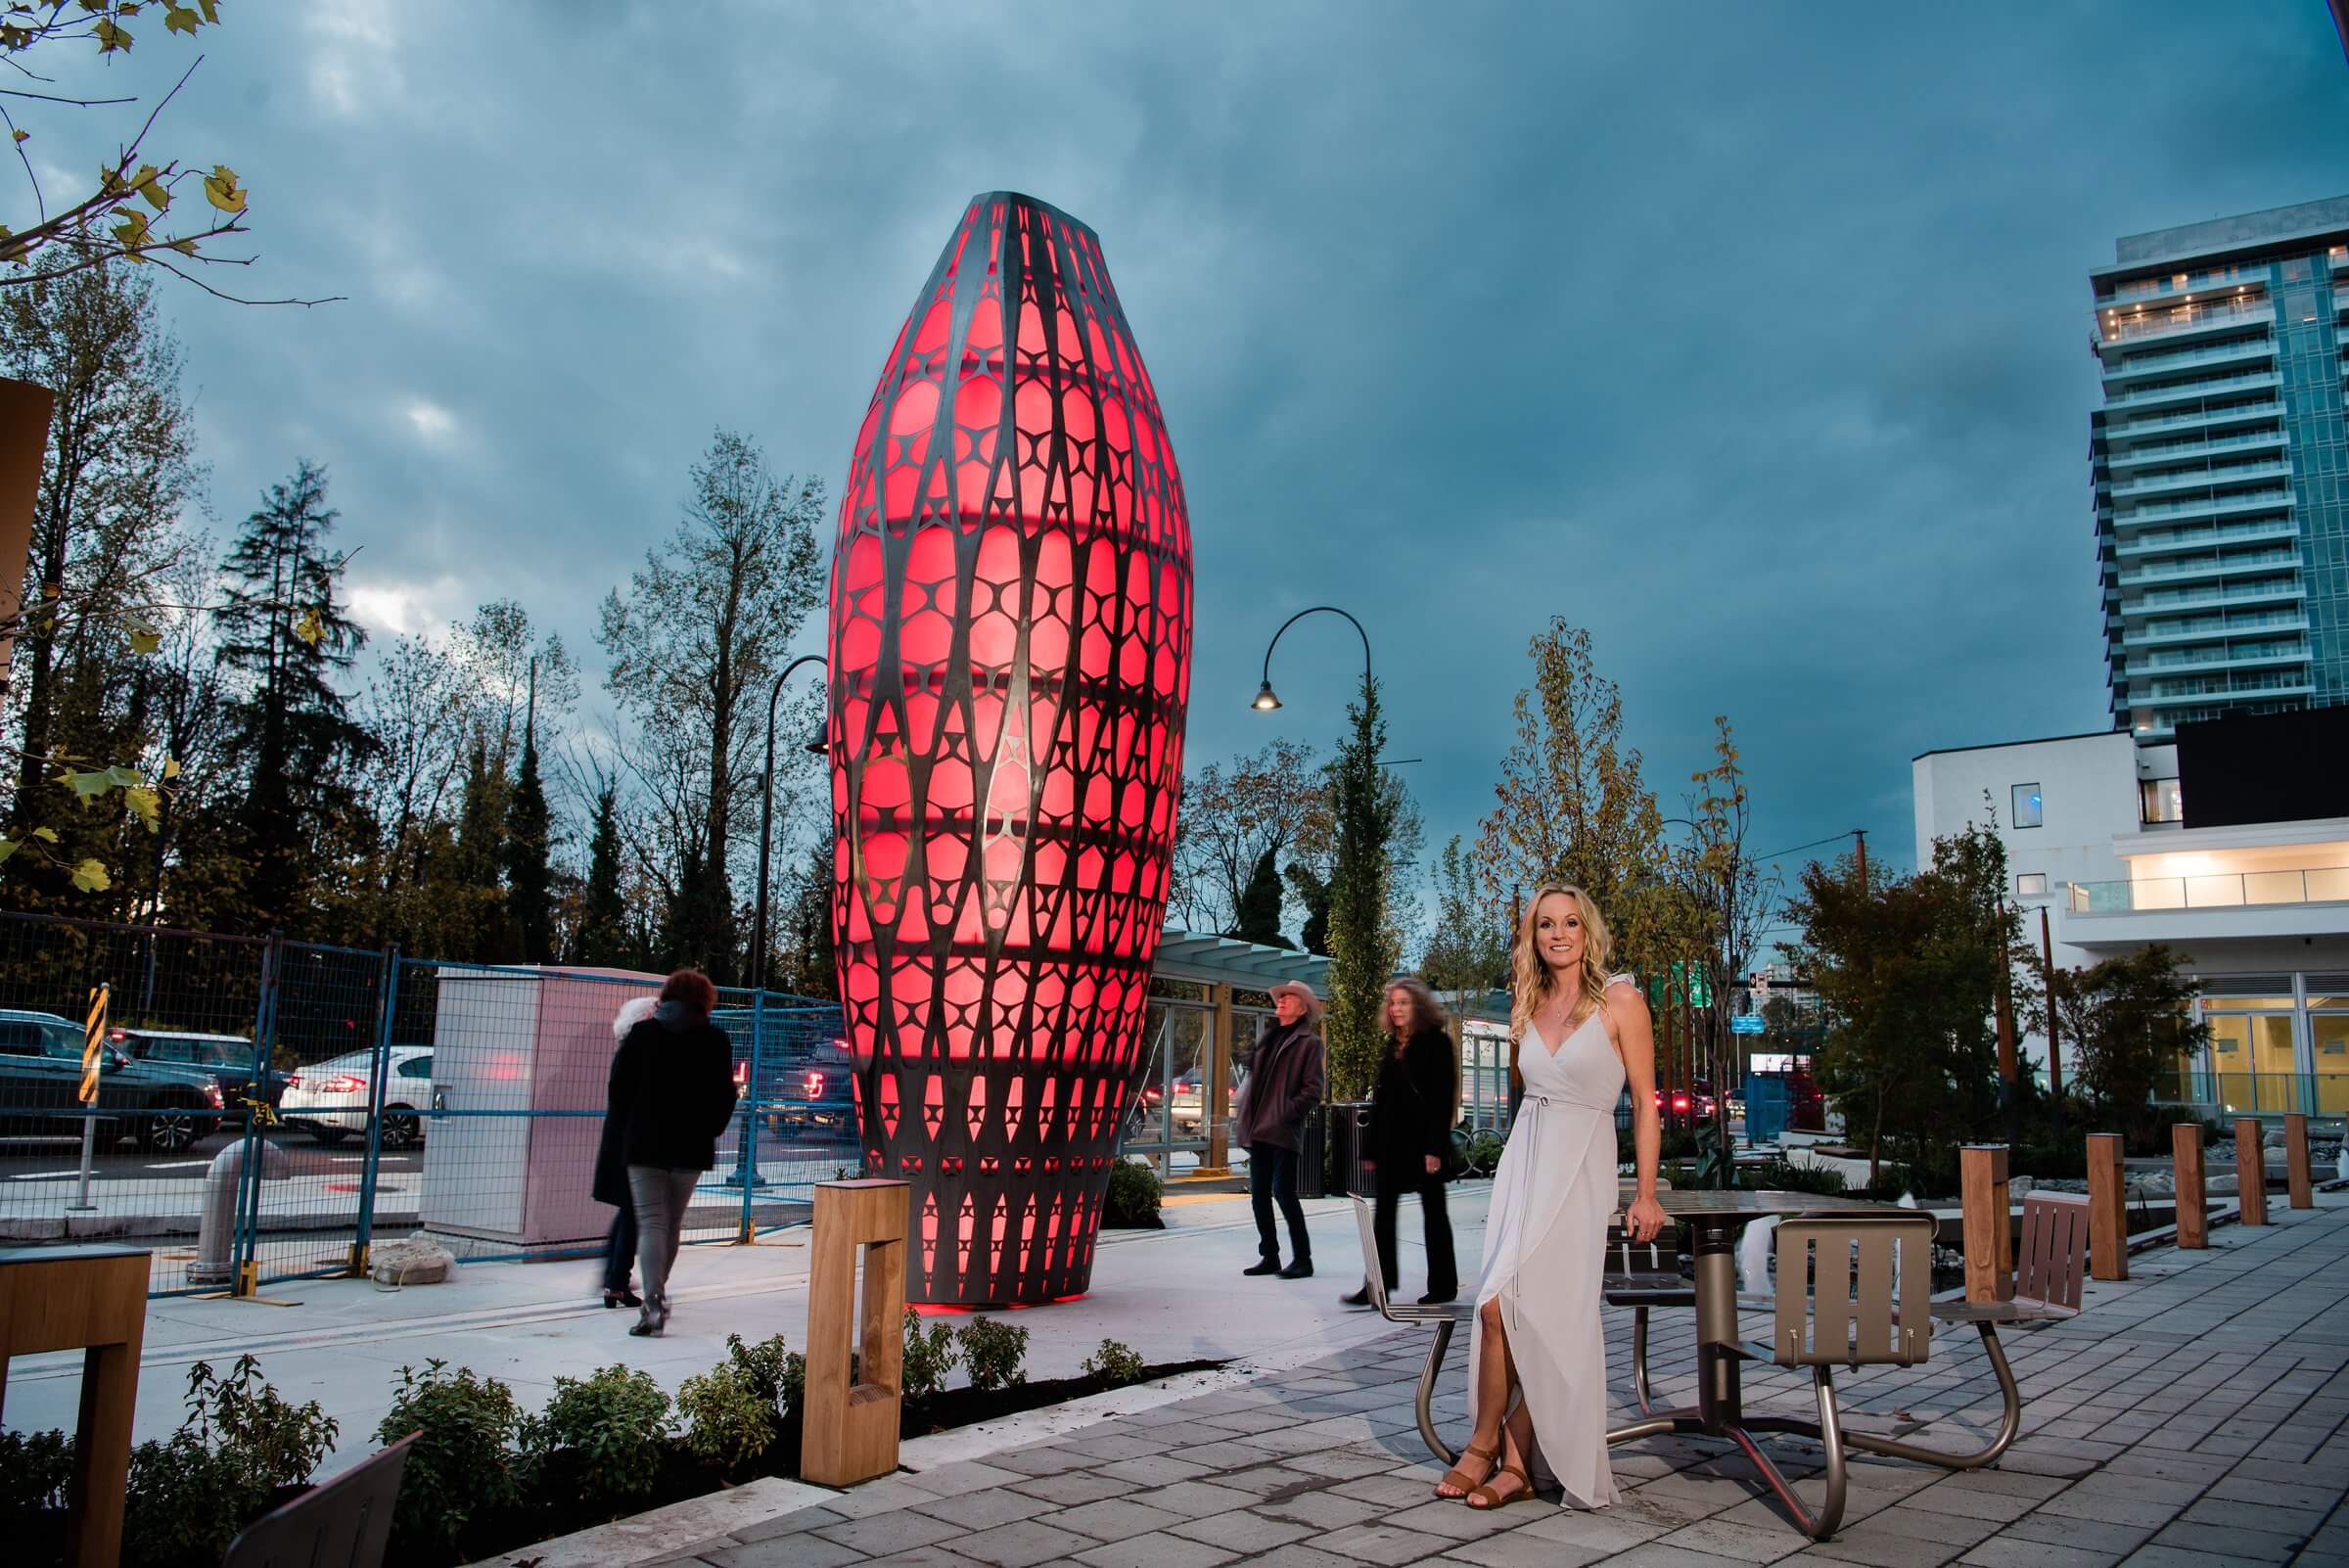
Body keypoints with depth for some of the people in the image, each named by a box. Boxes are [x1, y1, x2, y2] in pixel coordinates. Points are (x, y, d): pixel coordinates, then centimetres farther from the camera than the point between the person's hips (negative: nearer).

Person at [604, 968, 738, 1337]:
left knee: (651, 1222, -3)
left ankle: (653, 1303, -16)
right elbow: (725, 1096, 1)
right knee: (673, 1223, 15)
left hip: (644, 1144, -2)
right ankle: (657, 1294, 27)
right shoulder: (716, 1040, 0)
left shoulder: (642, 1034, -2)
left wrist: (624, 1127, 12)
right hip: (691, 1147, 2)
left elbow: (620, 1087, 0)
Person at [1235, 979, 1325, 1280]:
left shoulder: (1308, 1042, -1)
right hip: (1259, 1130, 7)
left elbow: (1312, 1090, -7)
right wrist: (1243, 1119, 11)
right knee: (1259, 1194, 8)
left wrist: (1288, 1114, -15)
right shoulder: (1269, 1038, 20)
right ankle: (1269, 1257, 18)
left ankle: (1303, 1259, 2)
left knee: (1284, 1192, -9)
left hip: (1283, 1131, -7)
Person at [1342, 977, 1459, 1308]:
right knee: (1383, 1212, 3)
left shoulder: (1436, 1042, -7)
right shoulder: (1393, 1045, 13)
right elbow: (1381, 1098, 13)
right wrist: (1372, 1150, 10)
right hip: (1392, 1143, 7)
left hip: (1424, 1141, -7)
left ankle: (1442, 1286, 15)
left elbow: (1443, 1097, -13)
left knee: (1433, 1212, 4)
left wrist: (1435, 1148, -19)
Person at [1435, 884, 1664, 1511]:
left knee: (1504, 1303, -15)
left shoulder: (1619, 1000, -4)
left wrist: (1646, 1195, -5)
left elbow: (1645, 1103, -2)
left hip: (1579, 1168, -5)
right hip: (1523, 1160, 5)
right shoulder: (1529, 1006, 12)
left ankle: (1487, 1445, 1)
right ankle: (1517, 1463, 5)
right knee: (1526, 1313, -4)